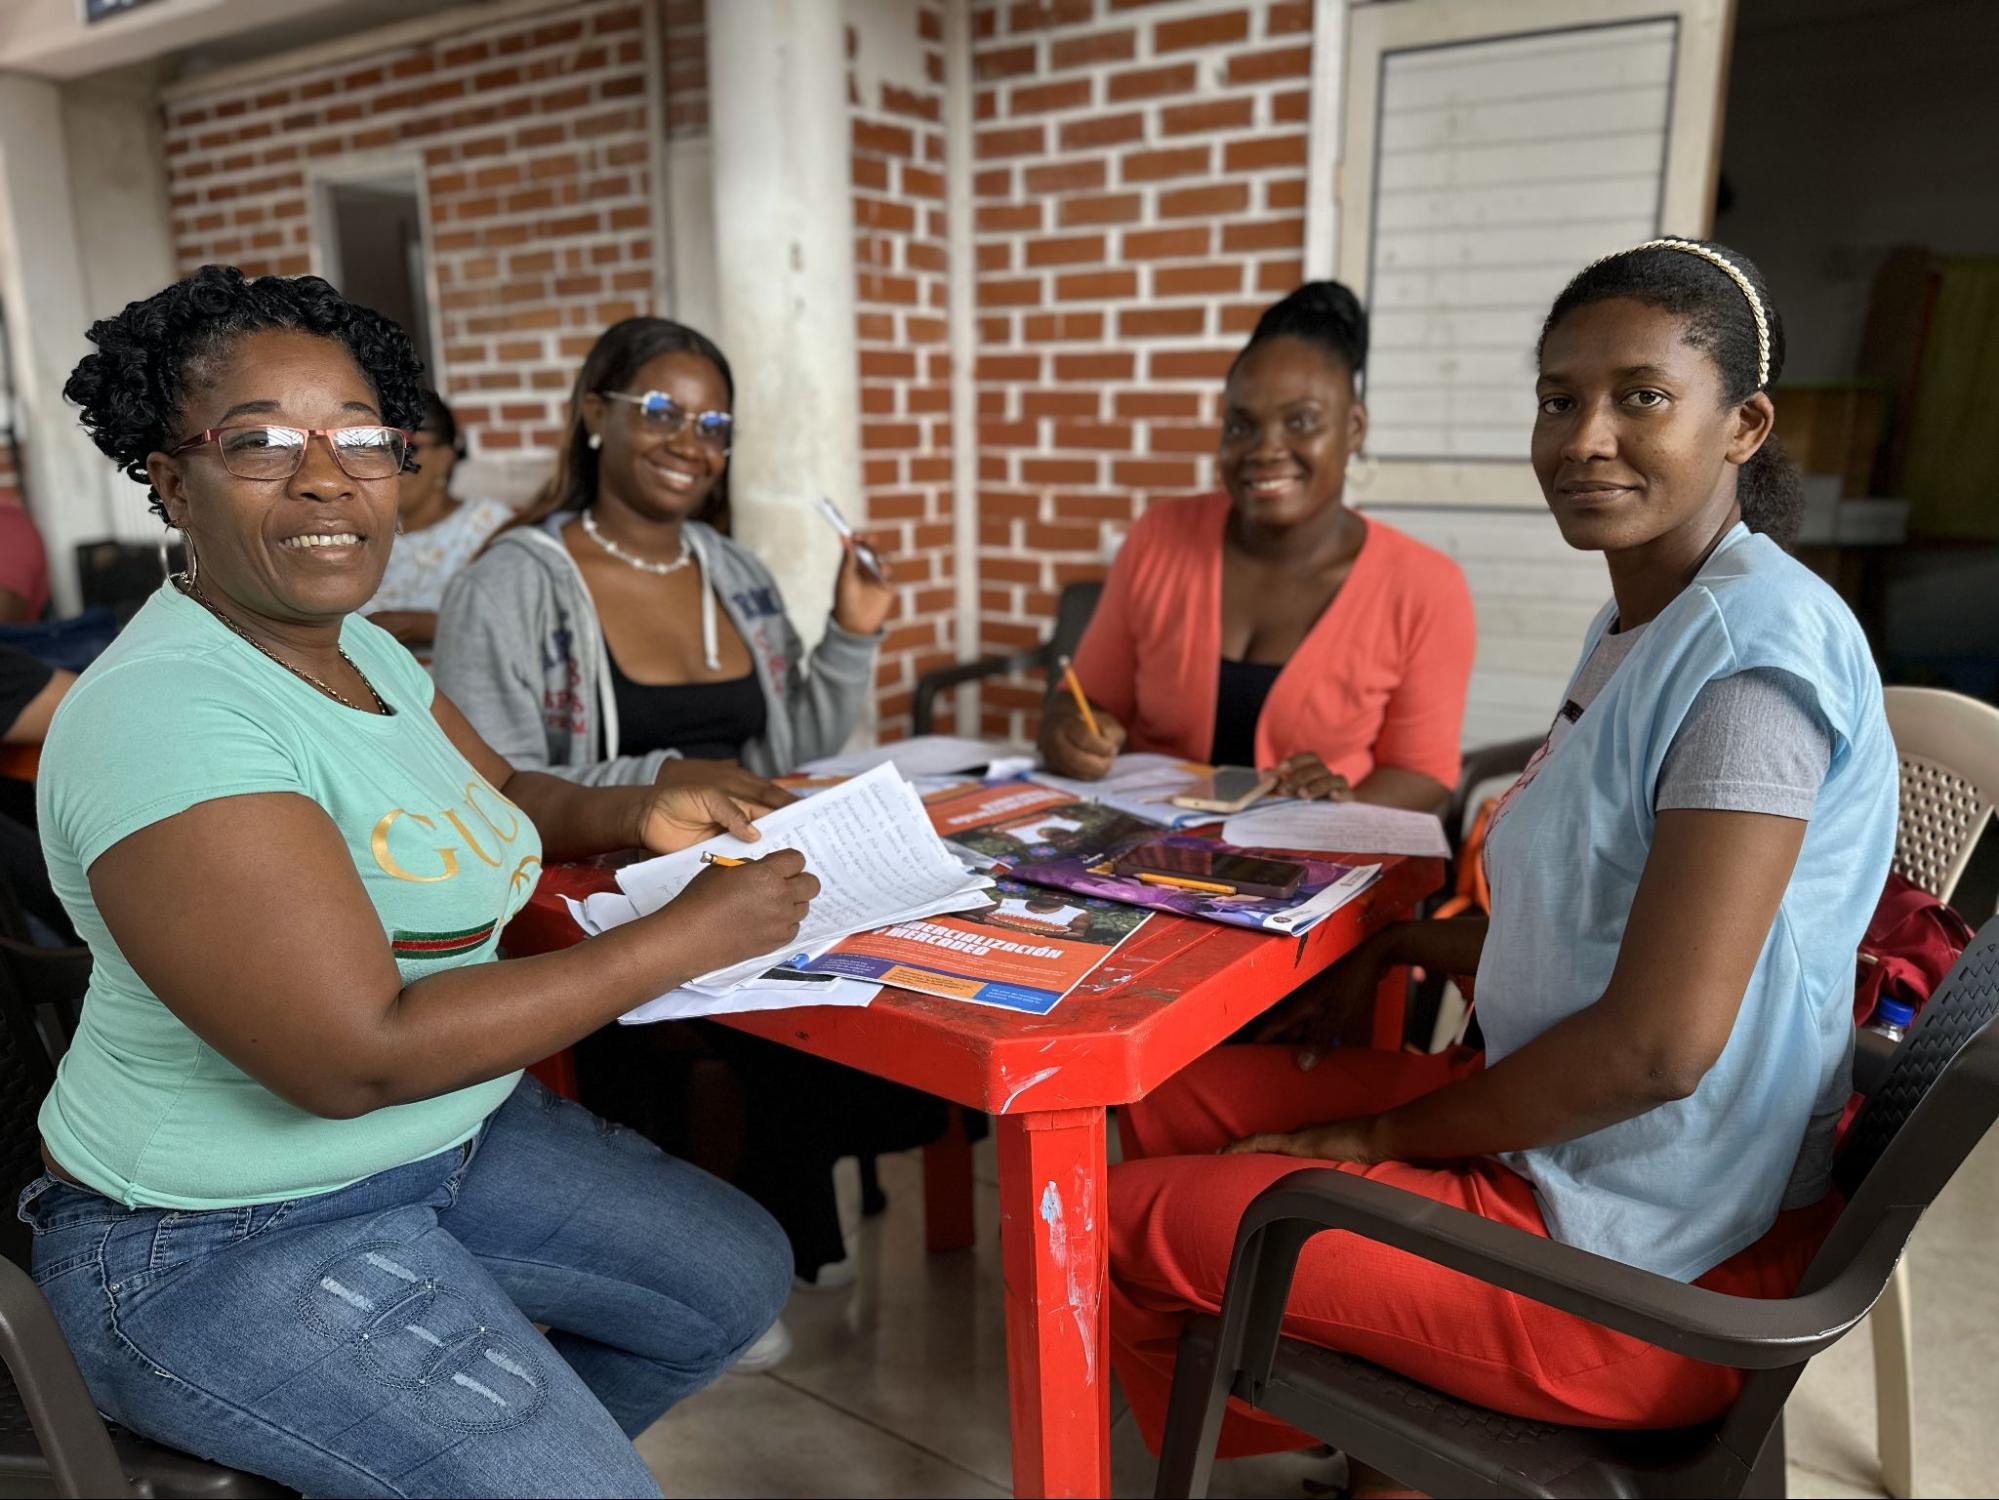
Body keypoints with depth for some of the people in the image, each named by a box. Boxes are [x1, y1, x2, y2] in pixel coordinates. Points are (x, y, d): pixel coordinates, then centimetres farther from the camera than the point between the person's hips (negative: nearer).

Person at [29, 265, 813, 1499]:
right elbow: (356, 1056, -31)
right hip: (221, 1243, -8)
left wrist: (636, 815, -3)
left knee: (739, 1281, 14)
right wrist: (687, 937, -27)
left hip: (446, 1138, 9)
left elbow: (500, 793, 18)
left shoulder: (362, 648, 2)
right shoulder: (164, 713, -27)